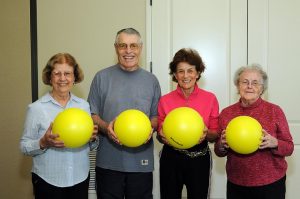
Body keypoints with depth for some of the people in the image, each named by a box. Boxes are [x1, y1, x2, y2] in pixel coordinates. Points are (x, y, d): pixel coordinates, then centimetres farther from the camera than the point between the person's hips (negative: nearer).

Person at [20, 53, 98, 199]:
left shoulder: (84, 105, 2)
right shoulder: (36, 108, -8)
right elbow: (24, 146, -5)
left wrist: (93, 139, -11)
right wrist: (43, 143, -22)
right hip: (47, 181, -3)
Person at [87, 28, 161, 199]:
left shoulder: (151, 80, 6)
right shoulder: (102, 77, 1)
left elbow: (157, 116, 10)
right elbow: (92, 114, 3)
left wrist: (150, 126, -12)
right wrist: (105, 127, -17)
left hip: (141, 161, 2)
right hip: (109, 161, -1)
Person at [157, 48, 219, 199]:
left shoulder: (210, 99, -4)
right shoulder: (165, 100, -2)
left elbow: (215, 134, 3)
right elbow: (160, 135, 8)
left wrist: (206, 134, -18)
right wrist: (162, 135, -14)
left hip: (199, 159, 0)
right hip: (171, 158, 1)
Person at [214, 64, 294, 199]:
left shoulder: (275, 111, -7)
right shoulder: (226, 113, -2)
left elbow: (289, 148, -2)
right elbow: (219, 151, 7)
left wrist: (274, 143, -21)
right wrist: (222, 145, -14)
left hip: (271, 183, -1)